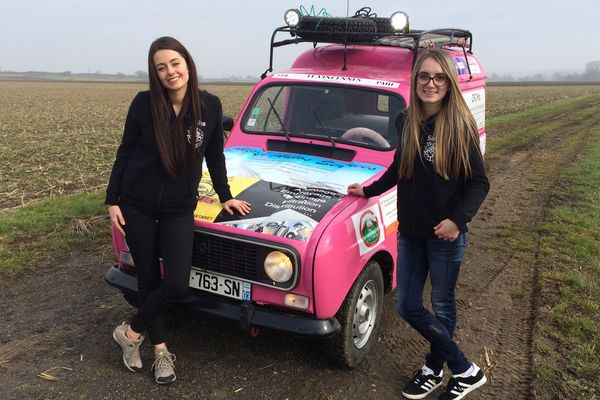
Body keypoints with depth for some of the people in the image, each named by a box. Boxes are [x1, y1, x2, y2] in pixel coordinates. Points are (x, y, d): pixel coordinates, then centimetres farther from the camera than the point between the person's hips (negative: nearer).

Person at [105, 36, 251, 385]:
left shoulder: (210, 105, -6)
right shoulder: (144, 104, -9)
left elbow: (214, 155, 6)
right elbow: (125, 153, 0)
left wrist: (225, 196, 10)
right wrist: (112, 200, -2)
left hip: (179, 209, 1)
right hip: (136, 206, -1)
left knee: (177, 284, -8)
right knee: (149, 277, 9)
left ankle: (130, 332, 18)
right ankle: (160, 349, 28)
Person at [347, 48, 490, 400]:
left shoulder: (460, 125, -12)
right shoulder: (406, 122, 2)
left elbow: (479, 183, -12)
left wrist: (457, 219, -25)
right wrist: (369, 190, 22)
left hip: (446, 235, -5)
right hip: (410, 231, 6)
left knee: (442, 307, 10)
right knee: (408, 306, 9)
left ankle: (434, 369, 31)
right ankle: (466, 370, 25)